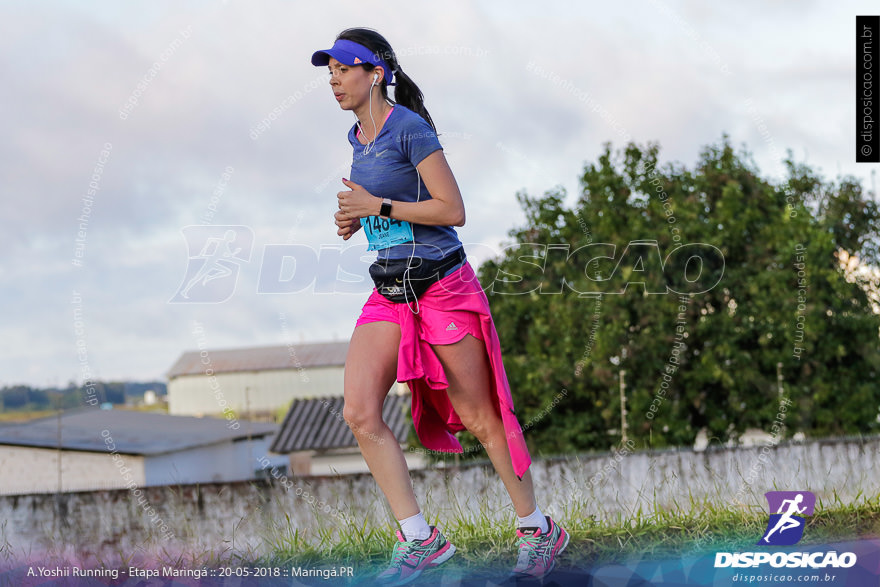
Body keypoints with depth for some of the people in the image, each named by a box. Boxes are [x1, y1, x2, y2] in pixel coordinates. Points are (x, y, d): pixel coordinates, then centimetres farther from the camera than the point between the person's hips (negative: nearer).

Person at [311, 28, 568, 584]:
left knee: (479, 416, 2)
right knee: (360, 412, -10)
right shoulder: (359, 136, 12)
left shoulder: (410, 128, -13)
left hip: (442, 284, -7)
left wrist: (376, 206, -16)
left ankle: (538, 530, 19)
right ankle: (419, 538, -3)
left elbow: (453, 210, -17)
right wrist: (356, 219, 7)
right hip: (390, 292, 7)